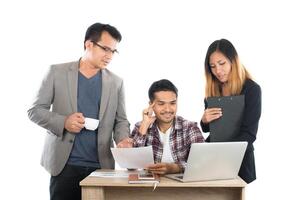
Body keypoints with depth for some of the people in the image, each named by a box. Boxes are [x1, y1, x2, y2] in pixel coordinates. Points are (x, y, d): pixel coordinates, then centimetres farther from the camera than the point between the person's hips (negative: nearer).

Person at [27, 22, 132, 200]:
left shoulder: (116, 82, 8)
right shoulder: (58, 72, 3)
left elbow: (121, 120, 10)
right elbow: (35, 110, 3)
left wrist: (122, 140, -11)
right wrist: (63, 122, -14)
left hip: (102, 166, 2)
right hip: (64, 164, -1)